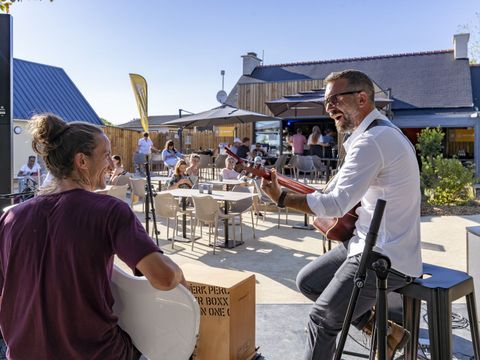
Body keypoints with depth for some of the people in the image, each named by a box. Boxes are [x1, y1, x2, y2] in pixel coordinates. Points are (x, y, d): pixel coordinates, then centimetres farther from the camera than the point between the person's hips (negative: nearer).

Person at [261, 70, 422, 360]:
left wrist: (280, 198, -15)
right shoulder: (382, 130, 11)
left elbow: (336, 204, -25)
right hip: (368, 242, 10)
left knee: (322, 322, 1)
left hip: (385, 258, -10)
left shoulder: (371, 140, -22)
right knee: (307, 281, 15)